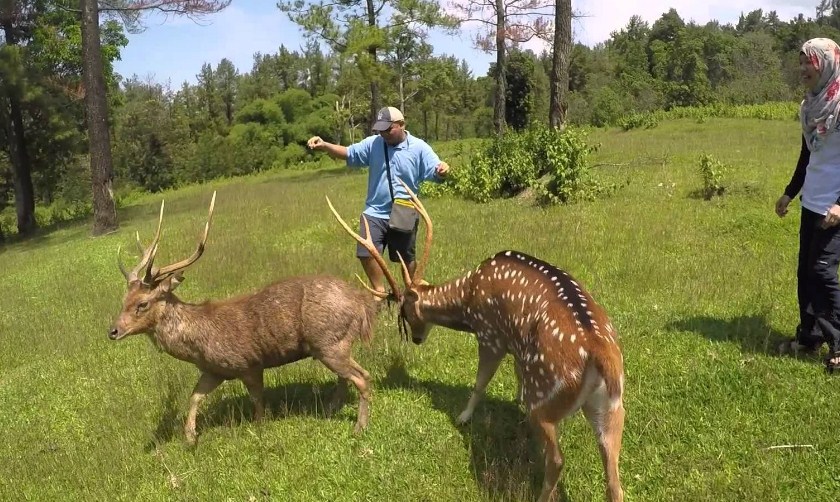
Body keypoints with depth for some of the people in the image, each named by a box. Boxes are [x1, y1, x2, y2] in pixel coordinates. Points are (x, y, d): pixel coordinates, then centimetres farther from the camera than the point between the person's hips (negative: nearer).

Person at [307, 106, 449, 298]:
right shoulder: (372, 143, -3)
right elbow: (348, 153, -3)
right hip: (375, 212, 2)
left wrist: (442, 170, -40)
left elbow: (435, 173, -14)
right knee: (366, 253, -5)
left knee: (406, 257, 14)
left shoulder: (419, 148, -9)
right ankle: (380, 292, 16)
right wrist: (324, 145, -21)